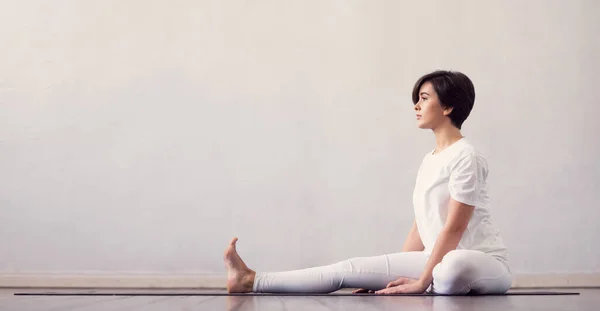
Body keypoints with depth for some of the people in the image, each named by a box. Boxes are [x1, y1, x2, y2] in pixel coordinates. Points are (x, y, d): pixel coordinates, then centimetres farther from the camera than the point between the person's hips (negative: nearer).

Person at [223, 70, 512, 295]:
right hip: (441, 260, 7)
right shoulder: (429, 160, 13)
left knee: (454, 269, -41)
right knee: (351, 268, -5)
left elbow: (454, 228, -17)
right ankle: (250, 281, -6)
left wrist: (421, 282, -18)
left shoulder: (466, 157, -12)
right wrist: (394, 276, 10)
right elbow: (421, 225, 14)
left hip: (483, 263, -7)